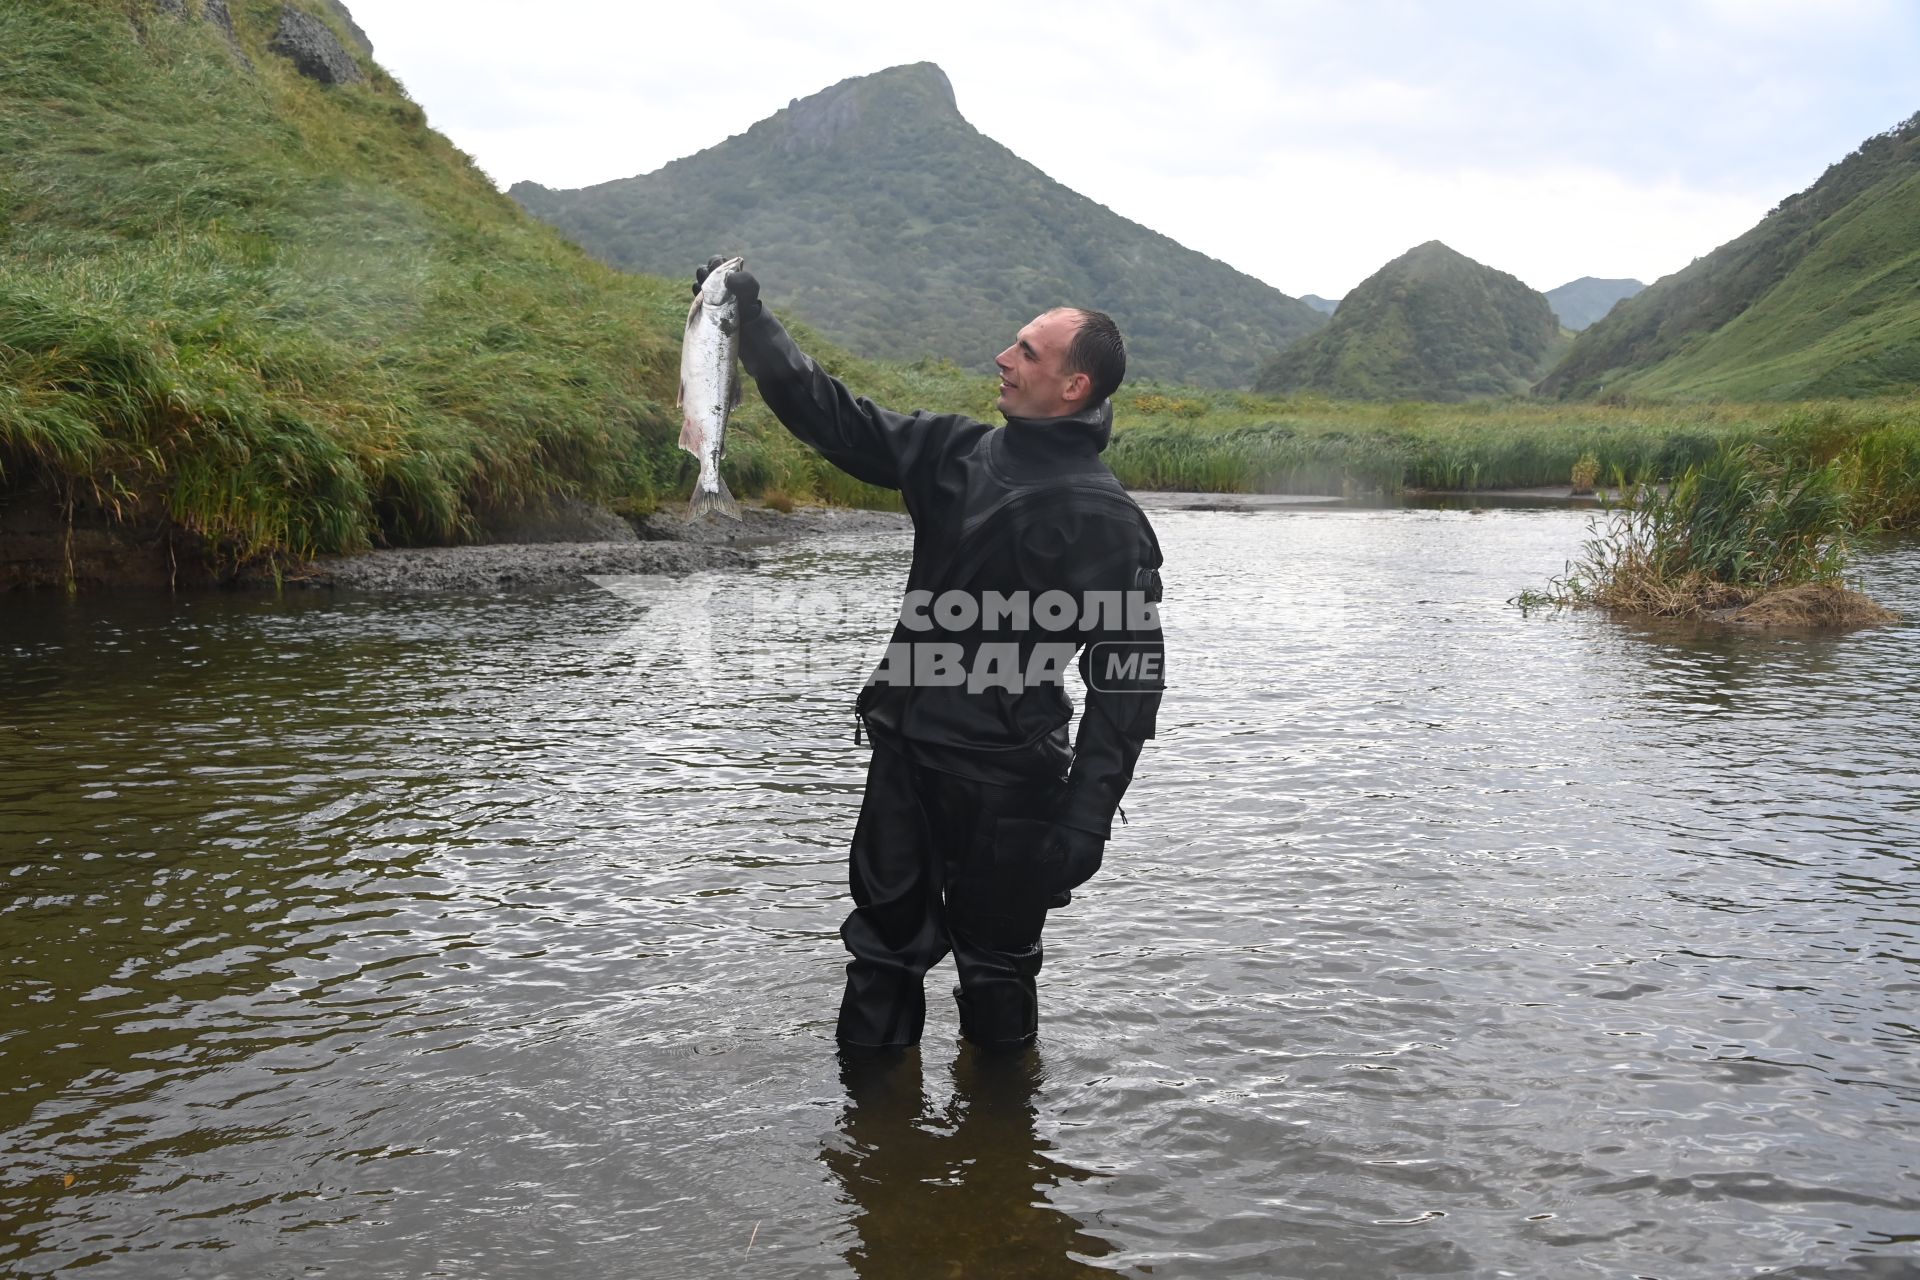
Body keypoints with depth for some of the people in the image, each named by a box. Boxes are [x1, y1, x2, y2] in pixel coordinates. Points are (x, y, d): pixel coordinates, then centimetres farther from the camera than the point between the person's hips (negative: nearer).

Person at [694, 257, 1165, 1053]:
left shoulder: (1105, 520, -12)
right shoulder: (955, 452, 6)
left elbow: (1129, 678, -14)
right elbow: (833, 415, 13)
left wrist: (1087, 820, -18)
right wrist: (752, 321, 8)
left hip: (1007, 781, -6)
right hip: (903, 755, 6)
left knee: (997, 968, 9)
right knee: (882, 945, 16)